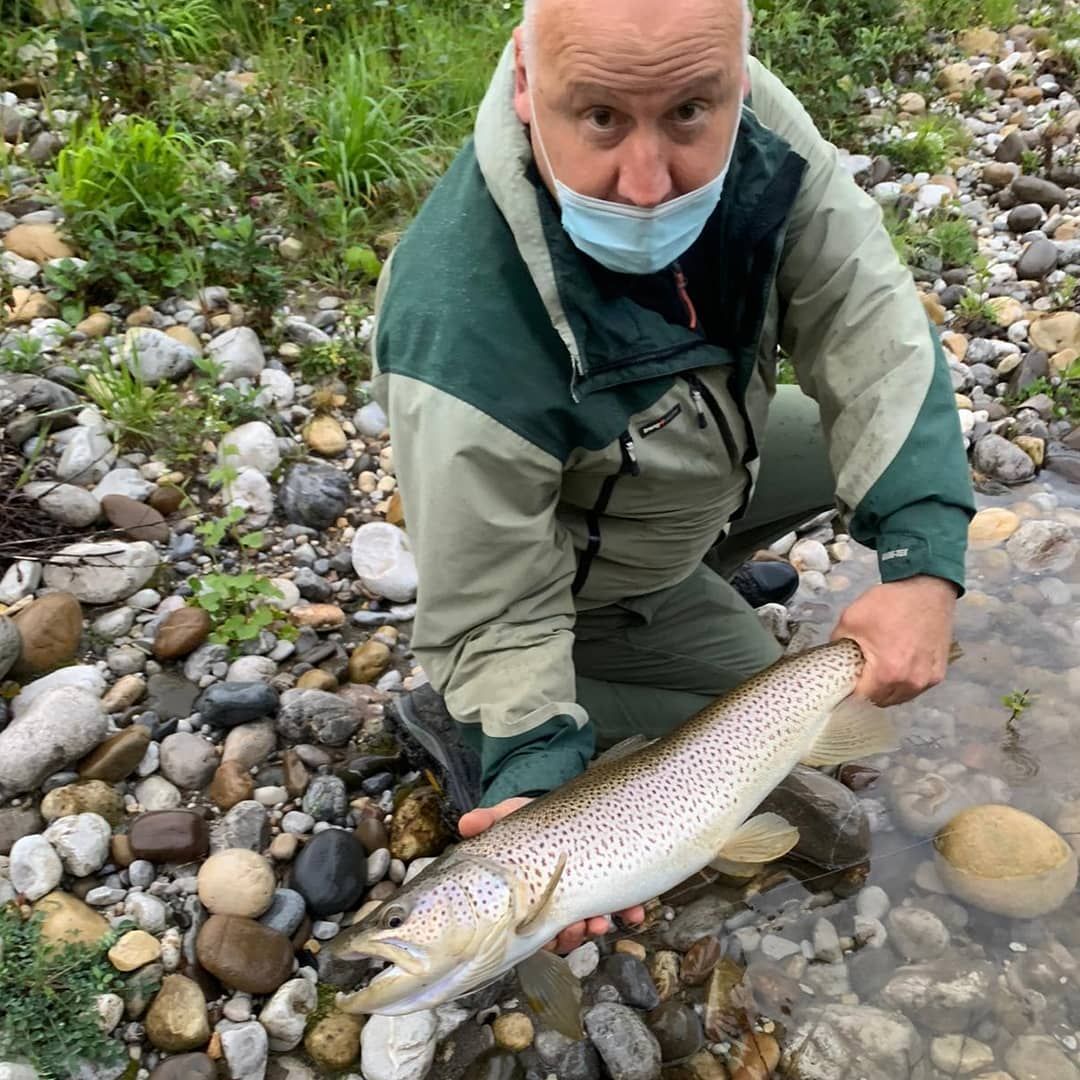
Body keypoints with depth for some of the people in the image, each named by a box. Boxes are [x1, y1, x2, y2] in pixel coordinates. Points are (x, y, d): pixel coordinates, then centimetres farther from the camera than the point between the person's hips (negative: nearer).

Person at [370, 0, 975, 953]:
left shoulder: (751, 126, -28)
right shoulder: (470, 347, -43)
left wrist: (923, 558, -33)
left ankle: (692, 577, 29)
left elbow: (864, 319, -25)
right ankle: (455, 718, 6)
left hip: (698, 456, 6)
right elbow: (493, 615, -29)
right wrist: (536, 782, -39)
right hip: (584, 569, -6)